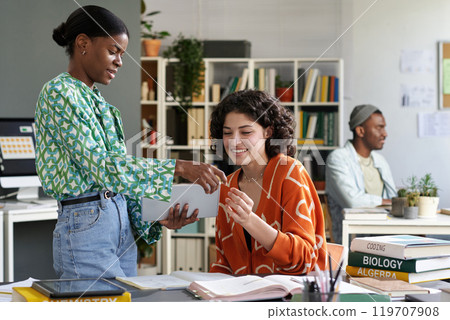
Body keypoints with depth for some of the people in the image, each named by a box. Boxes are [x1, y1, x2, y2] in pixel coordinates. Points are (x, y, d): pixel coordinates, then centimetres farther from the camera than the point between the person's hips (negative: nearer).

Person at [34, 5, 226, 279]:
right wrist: (179, 168, -24)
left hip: (121, 224, 8)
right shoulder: (59, 92, -9)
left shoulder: (101, 103, 17)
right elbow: (101, 167, -20)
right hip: (85, 225, -8)